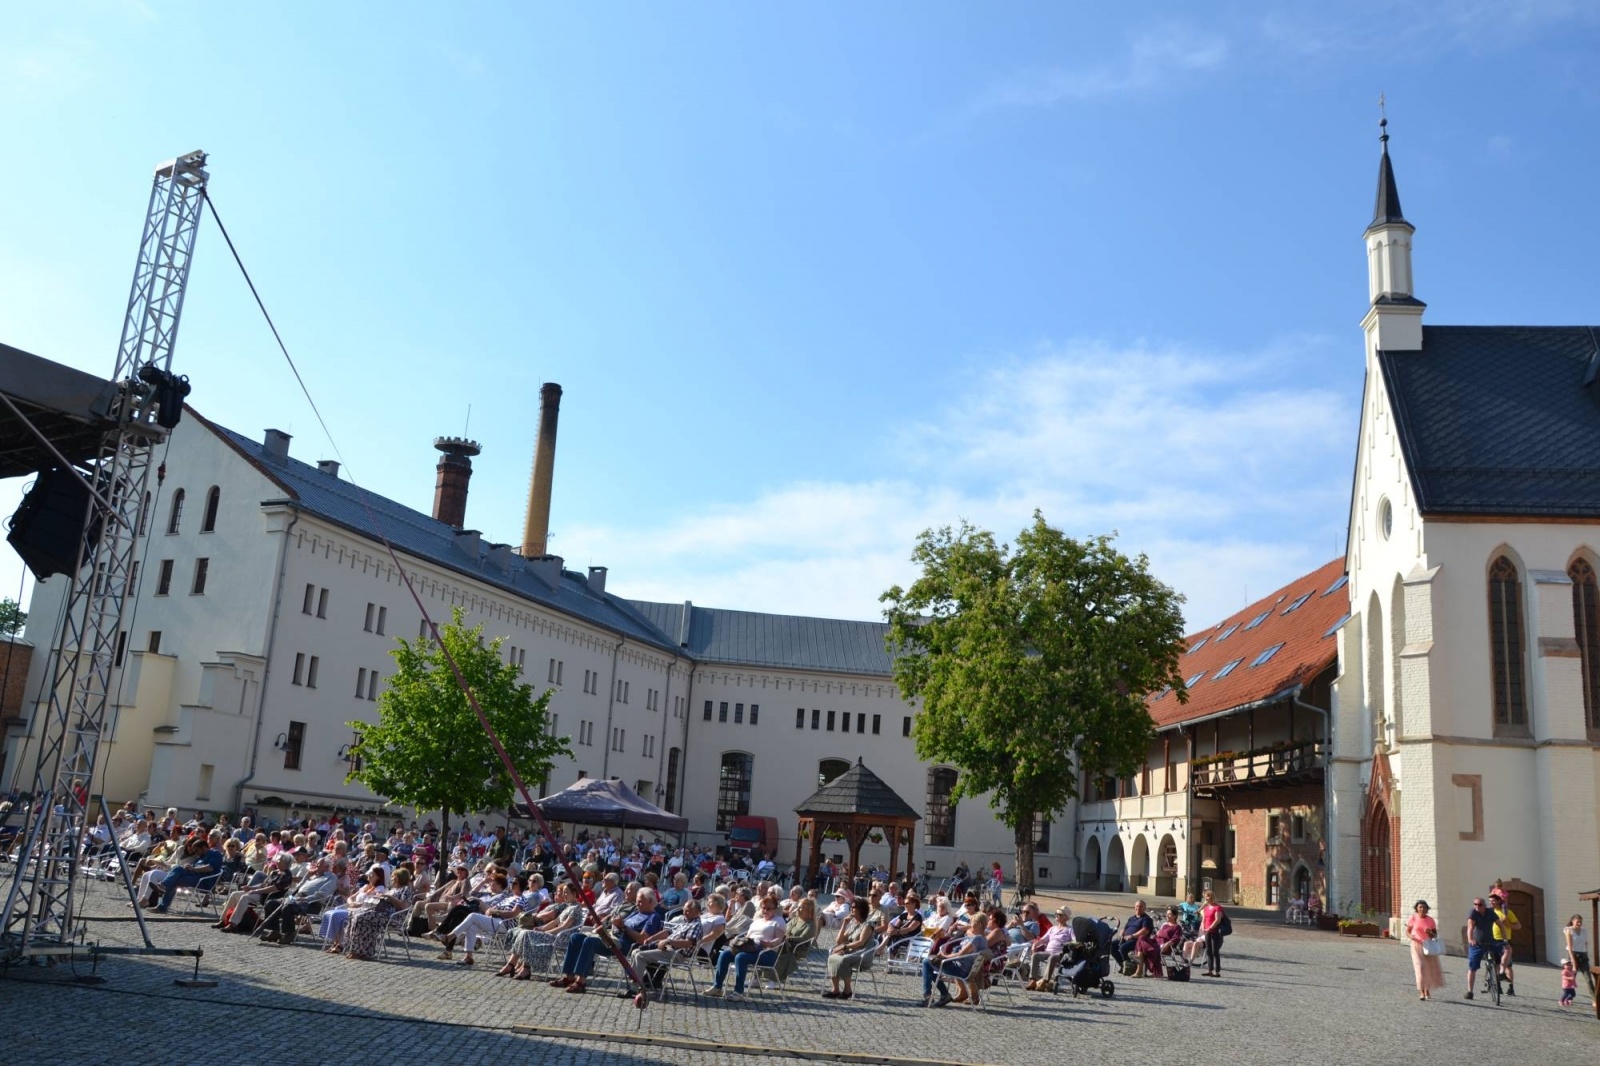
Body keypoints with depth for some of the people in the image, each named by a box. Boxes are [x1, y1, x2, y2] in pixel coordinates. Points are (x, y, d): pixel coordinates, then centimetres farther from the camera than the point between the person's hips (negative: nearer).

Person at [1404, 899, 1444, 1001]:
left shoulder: (1430, 920, 1)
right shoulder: (1413, 918, -3)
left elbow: (1435, 935, 6)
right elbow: (1407, 932, 2)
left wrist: (1431, 933, -16)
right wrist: (1411, 937, -20)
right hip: (1417, 946, -2)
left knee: (1430, 968, 5)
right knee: (1420, 967, -13)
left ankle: (1427, 990, 28)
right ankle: (1422, 992, -11)